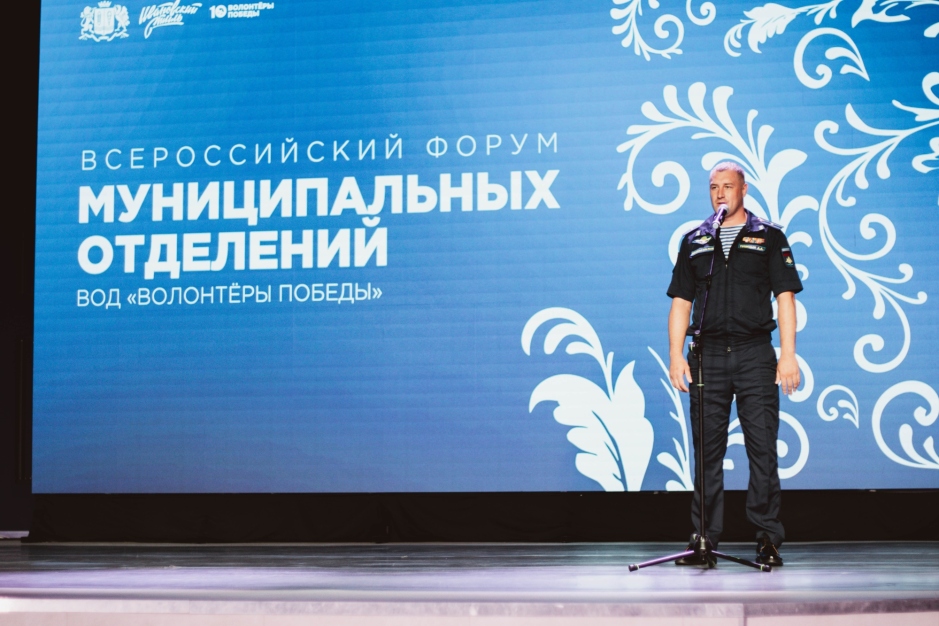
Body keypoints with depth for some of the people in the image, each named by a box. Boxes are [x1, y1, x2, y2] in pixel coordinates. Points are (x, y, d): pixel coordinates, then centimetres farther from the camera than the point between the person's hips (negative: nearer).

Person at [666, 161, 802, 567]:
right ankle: (704, 539, 8)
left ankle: (768, 537, 3)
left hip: (755, 354, -2)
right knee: (707, 449, 3)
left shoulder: (769, 237, 8)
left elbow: (785, 298, 2)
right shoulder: (694, 241, 15)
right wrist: (676, 355, 2)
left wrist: (788, 354, -7)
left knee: (762, 446, -4)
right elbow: (681, 302, 13)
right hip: (707, 355, 2)